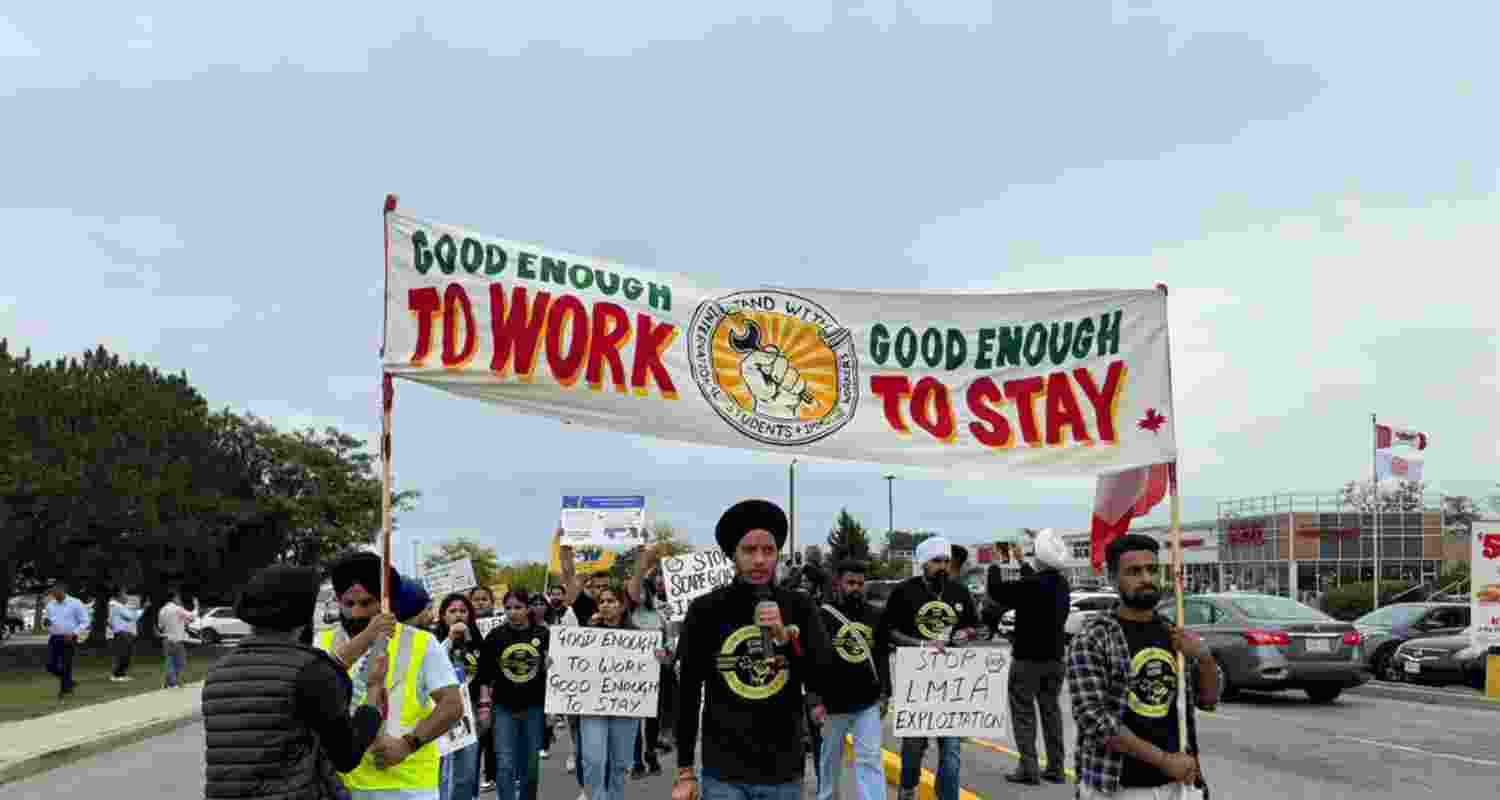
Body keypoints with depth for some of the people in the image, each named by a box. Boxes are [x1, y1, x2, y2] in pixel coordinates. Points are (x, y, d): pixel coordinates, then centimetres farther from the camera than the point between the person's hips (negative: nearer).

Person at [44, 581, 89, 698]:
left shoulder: (75, 603, -6)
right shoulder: (50, 605, 11)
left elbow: (85, 622, -6)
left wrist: (73, 634, -18)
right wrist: (47, 623, 0)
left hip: (68, 639, -5)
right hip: (53, 639, 5)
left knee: (65, 666, -4)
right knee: (51, 666, -1)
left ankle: (64, 689, 8)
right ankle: (69, 682, 21)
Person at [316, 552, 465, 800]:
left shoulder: (421, 643, -1)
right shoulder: (326, 641, 4)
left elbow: (452, 705, -5)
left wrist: (408, 744, -17)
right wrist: (364, 639, -24)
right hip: (341, 780, 2)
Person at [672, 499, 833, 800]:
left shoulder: (799, 607, 0)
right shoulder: (706, 610, -3)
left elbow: (826, 683, -3)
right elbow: (688, 694, 2)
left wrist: (785, 637, -16)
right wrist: (684, 772, 2)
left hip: (785, 772, 2)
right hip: (723, 772, -1)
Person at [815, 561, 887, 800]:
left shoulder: (874, 615, 6)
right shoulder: (822, 615, -9)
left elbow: (882, 657, 13)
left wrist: (884, 694, 9)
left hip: (868, 701, 3)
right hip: (834, 701, -3)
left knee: (870, 759, -1)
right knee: (830, 759, 13)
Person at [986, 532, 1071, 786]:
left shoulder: (1030, 584, -22)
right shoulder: (1062, 584, 2)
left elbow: (996, 590, -13)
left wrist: (998, 561, 1)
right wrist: (1019, 561, 32)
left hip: (1027, 658, -7)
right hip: (1054, 657, 7)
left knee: (1024, 712, 0)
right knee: (1051, 710, 14)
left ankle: (1029, 769, -3)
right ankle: (1055, 769, 15)